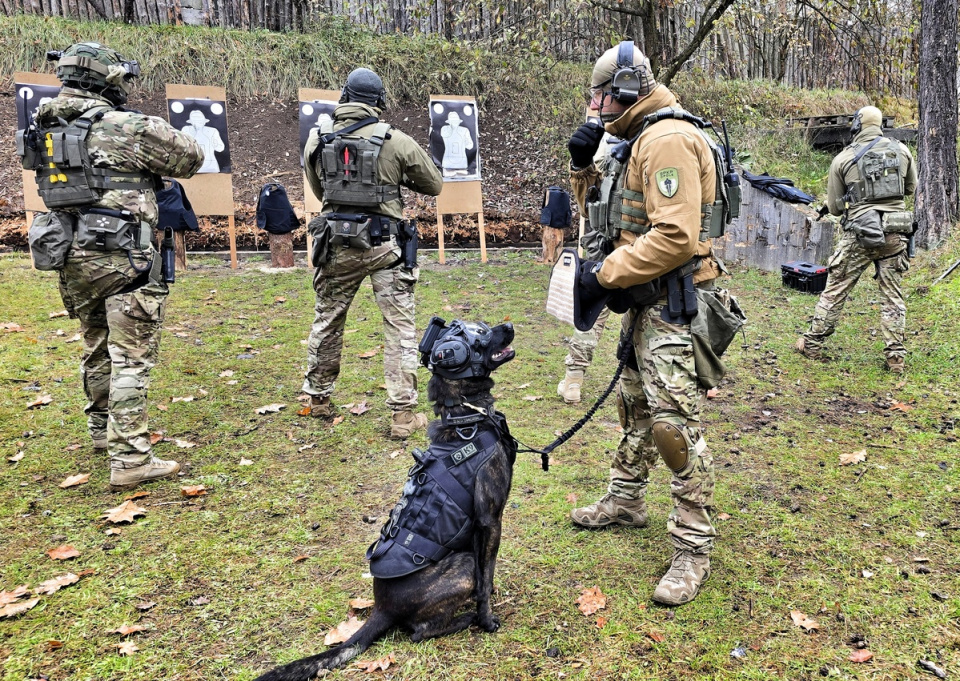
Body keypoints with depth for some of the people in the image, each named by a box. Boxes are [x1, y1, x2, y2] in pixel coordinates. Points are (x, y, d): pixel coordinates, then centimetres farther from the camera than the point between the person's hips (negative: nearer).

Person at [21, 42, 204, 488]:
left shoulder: (44, 128, 9)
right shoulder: (127, 128, -11)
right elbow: (191, 157, -2)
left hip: (73, 257, 7)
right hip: (123, 257, -7)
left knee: (96, 349, 22)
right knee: (131, 358, -5)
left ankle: (103, 429, 39)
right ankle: (129, 459, -6)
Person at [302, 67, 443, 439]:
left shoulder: (317, 139, 3)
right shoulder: (396, 141, -6)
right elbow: (434, 185, 5)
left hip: (337, 244, 3)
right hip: (384, 245, -3)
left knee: (327, 321, 18)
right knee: (400, 328, 3)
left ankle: (319, 398, 32)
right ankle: (403, 414, 4)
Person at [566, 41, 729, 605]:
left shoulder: (669, 139, -17)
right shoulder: (639, 141, 16)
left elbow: (675, 235, -27)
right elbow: (603, 211, 21)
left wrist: (607, 273, -21)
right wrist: (584, 165, 6)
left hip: (672, 304, -11)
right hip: (645, 299, 11)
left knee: (675, 422, -10)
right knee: (635, 404, 21)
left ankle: (693, 551, 2)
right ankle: (626, 500, 39)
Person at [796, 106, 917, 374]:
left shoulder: (843, 159, -2)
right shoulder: (901, 150, 5)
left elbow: (834, 207, 4)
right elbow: (911, 188, 19)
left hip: (860, 233, -2)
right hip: (895, 231, 2)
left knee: (835, 290, 8)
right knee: (893, 295, 8)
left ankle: (813, 344, 15)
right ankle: (895, 356, 9)